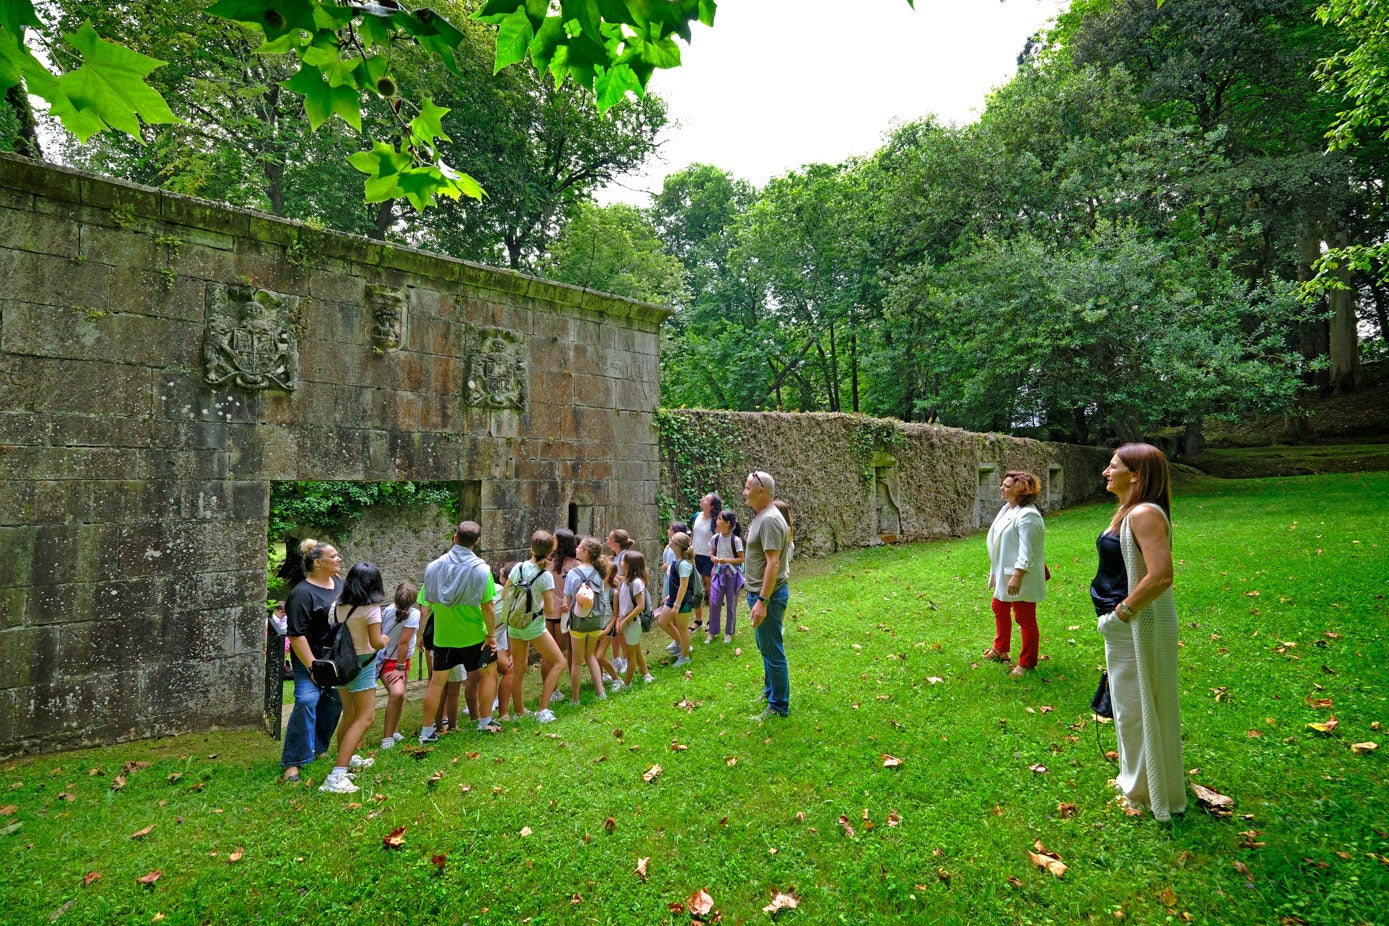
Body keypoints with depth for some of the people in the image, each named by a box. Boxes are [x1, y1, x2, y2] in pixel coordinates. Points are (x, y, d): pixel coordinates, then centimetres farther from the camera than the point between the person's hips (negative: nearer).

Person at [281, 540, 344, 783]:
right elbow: (297, 635, -20)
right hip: (311, 659, -7)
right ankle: (293, 763, -9)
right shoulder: (302, 593, -18)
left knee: (333, 703, 14)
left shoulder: (339, 584, 5)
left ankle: (318, 749, 32)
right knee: (306, 702, -19)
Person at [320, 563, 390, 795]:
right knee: (365, 718, -4)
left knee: (350, 714, 25)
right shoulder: (371, 608, -18)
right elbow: (376, 642, -20)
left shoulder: (336, 605, 0)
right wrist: (385, 640, 1)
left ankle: (347, 758, 42)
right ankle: (337, 775, -13)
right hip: (361, 664, -8)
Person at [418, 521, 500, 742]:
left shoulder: (434, 566, -5)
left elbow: (426, 603, 0)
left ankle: (427, 731, 18)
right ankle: (485, 722, 19)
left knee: (437, 681, 13)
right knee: (488, 672, 15)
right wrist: (492, 634, -6)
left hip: (443, 635, 3)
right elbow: (487, 607, -17)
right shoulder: (481, 569, -16)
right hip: (473, 635, -3)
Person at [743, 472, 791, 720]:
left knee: (772, 652, 1)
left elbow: (773, 563, -27)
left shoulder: (770, 520, -22)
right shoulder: (761, 517, 10)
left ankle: (779, 706, 14)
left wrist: (762, 601, -28)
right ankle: (770, 691, 38)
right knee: (766, 648, 23)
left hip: (767, 594, -10)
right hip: (760, 592, 10)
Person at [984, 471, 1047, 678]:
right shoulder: (1007, 509, 8)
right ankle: (1000, 650, 42)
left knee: (1025, 619, 2)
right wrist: (997, 572, 22)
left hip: (1021, 578, -11)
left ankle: (1027, 663, 16)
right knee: (999, 608, 24)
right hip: (1004, 574, 11)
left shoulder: (1027, 515, -23)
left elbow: (1027, 551, -27)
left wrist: (1017, 576, -31)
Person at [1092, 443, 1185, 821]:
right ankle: (1137, 781, 41)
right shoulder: (1126, 512, 9)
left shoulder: (1145, 514, -22)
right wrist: (1115, 613, 13)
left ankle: (1148, 793, 25)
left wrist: (1122, 612, -21)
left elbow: (1160, 576, -31)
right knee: (1129, 706, 23)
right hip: (1122, 624, 10)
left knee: (1138, 708, 7)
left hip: (1138, 626, -10)